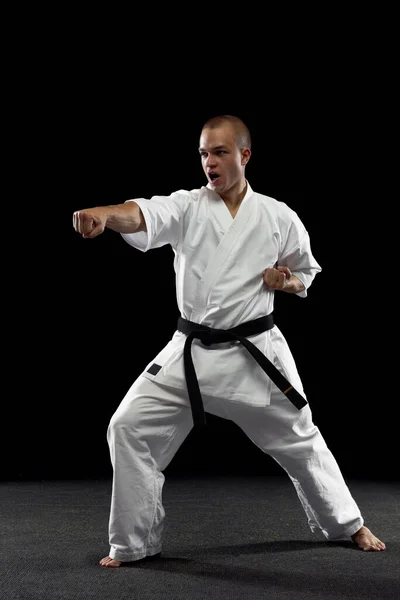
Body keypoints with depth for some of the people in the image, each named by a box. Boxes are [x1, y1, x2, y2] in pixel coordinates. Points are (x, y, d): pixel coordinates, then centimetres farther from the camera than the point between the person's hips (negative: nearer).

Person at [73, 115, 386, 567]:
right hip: (192, 352, 1)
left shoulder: (279, 217, -2)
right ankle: (133, 544, 10)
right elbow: (143, 215, -27)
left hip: (256, 352, 0)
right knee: (129, 427, -8)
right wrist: (104, 213, -49)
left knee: (299, 440, 11)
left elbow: (306, 274, 13)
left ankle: (348, 524, 36)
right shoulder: (187, 207, -5)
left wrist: (286, 280, -11)